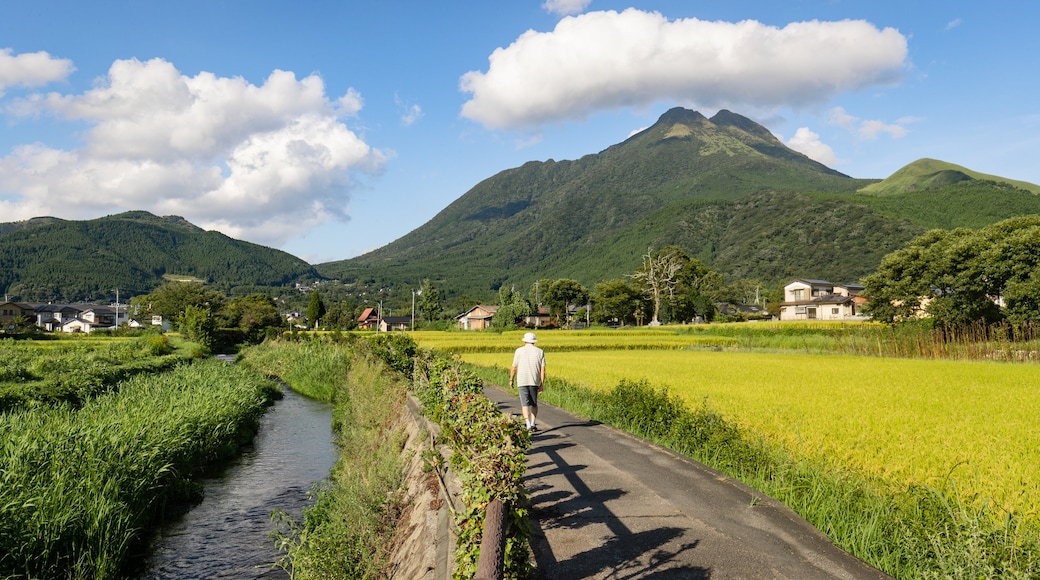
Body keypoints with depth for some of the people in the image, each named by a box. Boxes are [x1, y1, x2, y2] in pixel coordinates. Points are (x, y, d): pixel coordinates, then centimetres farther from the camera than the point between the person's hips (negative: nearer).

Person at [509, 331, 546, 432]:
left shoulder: (519, 351, -1)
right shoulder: (540, 352, 3)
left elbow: (514, 367, 1)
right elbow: (543, 369, -3)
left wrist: (511, 380, 14)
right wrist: (542, 384, -1)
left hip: (522, 382, -2)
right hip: (535, 382, 2)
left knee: (525, 404, -4)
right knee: (534, 403, 18)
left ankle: (528, 425, -17)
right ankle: (533, 424, 14)